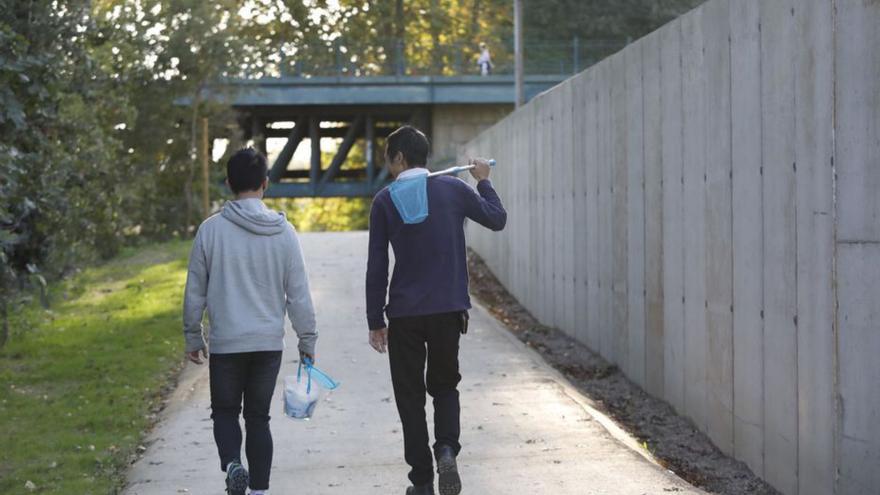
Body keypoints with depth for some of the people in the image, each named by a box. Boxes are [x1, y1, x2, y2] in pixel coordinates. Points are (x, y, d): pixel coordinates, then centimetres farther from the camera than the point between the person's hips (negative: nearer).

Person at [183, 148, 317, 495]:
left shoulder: (211, 229, -6)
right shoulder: (283, 232, -3)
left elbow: (195, 292, 0)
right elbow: (299, 294, -1)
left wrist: (193, 336, 12)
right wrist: (307, 340, 9)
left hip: (225, 343, -1)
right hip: (269, 342, 1)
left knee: (225, 410, 13)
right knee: (258, 416, 11)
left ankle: (232, 463, -12)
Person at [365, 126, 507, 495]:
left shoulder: (385, 201, -3)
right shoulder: (453, 189, 0)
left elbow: (377, 267, -3)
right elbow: (497, 219, 14)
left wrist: (375, 321, 3)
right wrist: (483, 181, 30)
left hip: (404, 314, -2)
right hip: (449, 310, 2)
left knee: (410, 394, 9)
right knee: (445, 385, 18)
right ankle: (446, 448, -10)